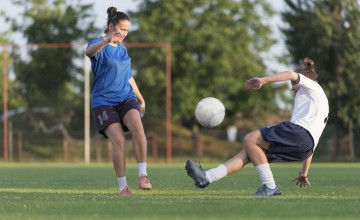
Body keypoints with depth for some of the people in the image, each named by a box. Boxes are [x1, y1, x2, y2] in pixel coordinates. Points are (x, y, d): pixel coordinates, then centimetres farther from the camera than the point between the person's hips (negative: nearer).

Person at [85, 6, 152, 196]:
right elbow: (89, 52, -32)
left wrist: (141, 100, 34)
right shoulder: (99, 46, -5)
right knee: (118, 140, -20)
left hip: (126, 98, 4)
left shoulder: (123, 50, 16)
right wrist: (106, 40, -52)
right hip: (103, 101, -4)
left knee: (137, 126, -27)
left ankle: (143, 175, -22)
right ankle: (123, 186, -8)